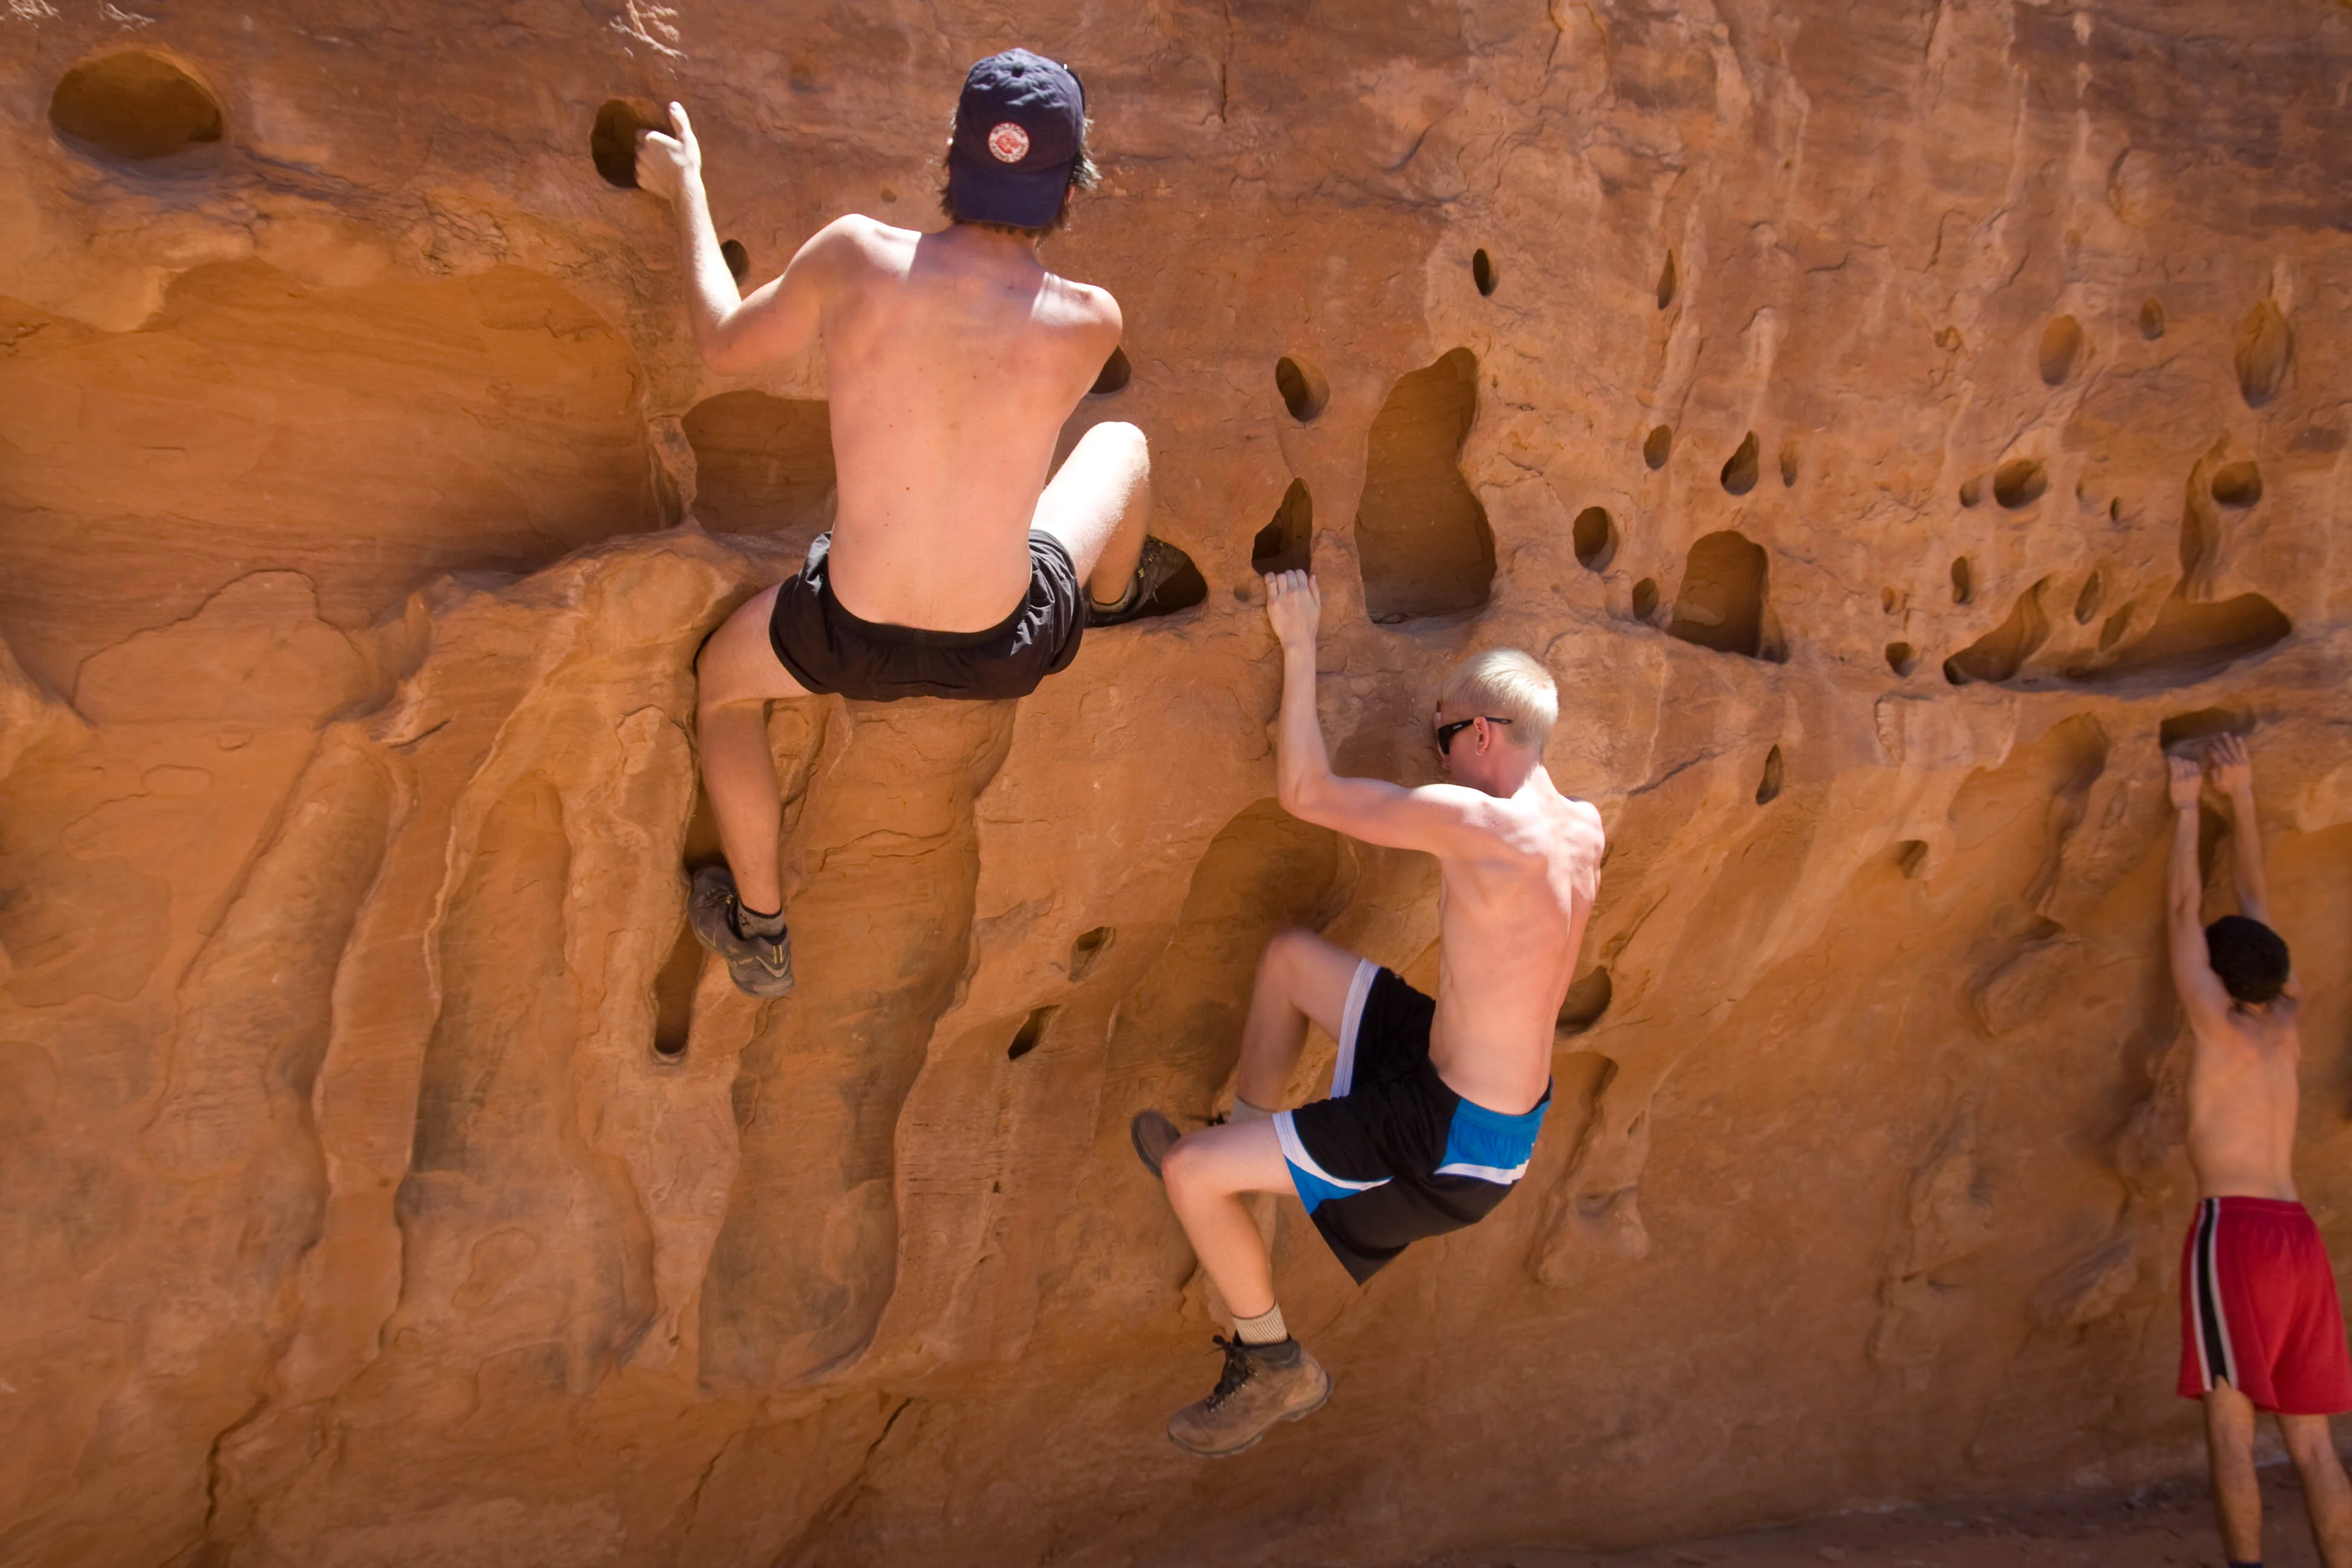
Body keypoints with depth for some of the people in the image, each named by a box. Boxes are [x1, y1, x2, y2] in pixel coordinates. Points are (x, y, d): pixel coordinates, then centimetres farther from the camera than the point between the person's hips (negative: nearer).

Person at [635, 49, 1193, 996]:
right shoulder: (1090, 323, -17)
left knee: (722, 678, 35)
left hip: (851, 642, 0)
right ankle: (1115, 599, 63)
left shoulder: (854, 257, -18)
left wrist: (685, 191, 16)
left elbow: (724, 347, 2)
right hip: (1008, 653, 1)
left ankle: (758, 932, 44)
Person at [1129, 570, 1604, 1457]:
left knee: (1187, 1174, -7)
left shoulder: (1474, 823, -28)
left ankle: (1275, 1366, 14)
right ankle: (1241, 1142, 32)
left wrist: (1299, 644, -14)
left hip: (1453, 1137, -9)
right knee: (1289, 956, 18)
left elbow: (1304, 793, -20)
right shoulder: (1583, 829, -2)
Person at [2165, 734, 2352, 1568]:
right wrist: (2240, 796, 25)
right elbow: (2256, 903, 21)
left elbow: (2183, 910, 5)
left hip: (2234, 1231, -6)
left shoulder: (2219, 1026, 0)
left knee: (2230, 1420, -6)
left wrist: (2187, 806, 12)